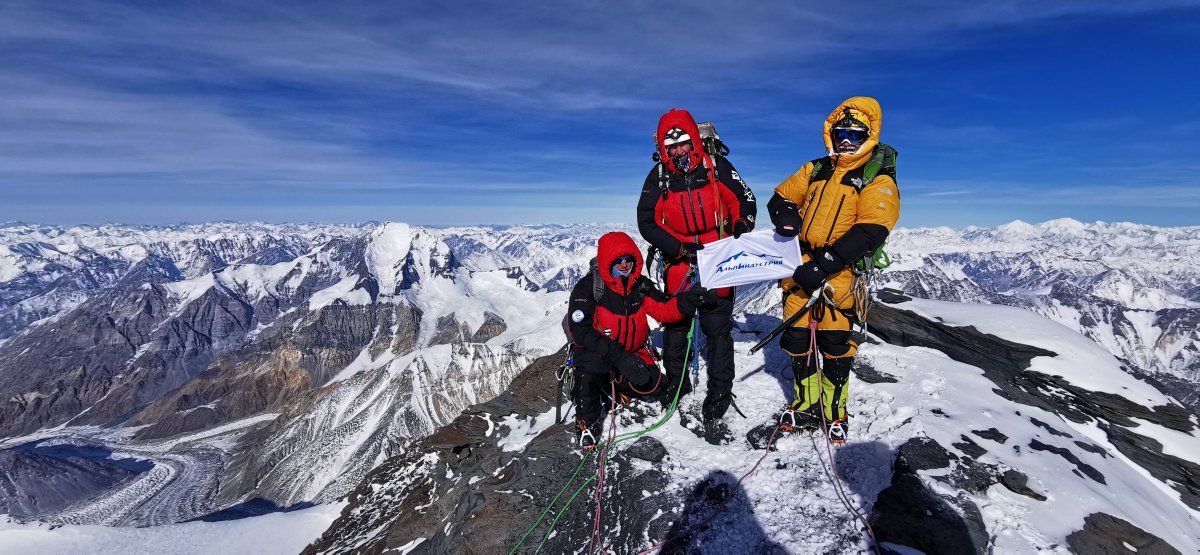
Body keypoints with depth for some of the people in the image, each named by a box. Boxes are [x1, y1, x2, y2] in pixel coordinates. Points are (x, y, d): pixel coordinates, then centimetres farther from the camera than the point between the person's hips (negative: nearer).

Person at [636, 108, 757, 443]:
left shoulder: (717, 167, -4)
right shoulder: (659, 176, -2)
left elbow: (746, 202, 2)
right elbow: (646, 222, -5)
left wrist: (738, 235, -15)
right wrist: (680, 248, -17)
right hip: (679, 265, 2)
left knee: (719, 333, -1)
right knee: (675, 329, 15)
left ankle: (715, 409, 8)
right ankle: (676, 385, 38)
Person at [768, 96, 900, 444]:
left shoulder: (878, 181, -2)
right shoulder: (816, 170, 14)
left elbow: (870, 233, -15)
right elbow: (781, 196, 19)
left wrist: (823, 265, -25)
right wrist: (785, 213, -8)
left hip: (840, 274, -5)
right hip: (800, 268, 5)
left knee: (835, 346, 1)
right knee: (797, 340, 9)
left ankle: (834, 413, 21)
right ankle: (807, 406, 27)